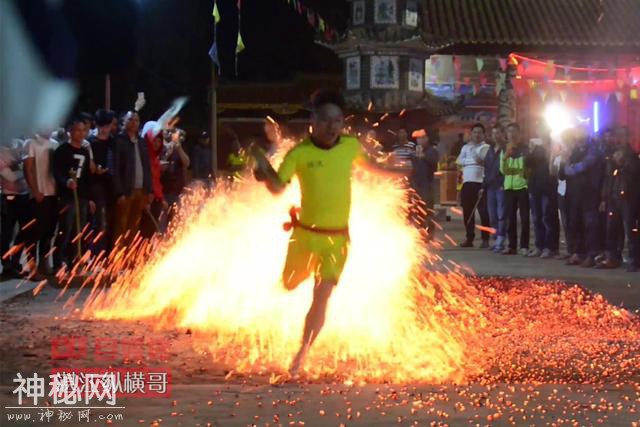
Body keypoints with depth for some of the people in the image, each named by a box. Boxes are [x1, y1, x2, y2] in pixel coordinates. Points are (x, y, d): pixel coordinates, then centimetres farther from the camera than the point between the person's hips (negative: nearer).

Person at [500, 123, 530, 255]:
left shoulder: (525, 149, 3)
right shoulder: (505, 150, 13)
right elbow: (503, 170, 3)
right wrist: (505, 157, -13)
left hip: (523, 186, -3)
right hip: (509, 187, 3)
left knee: (524, 217, -5)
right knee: (510, 217, 2)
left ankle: (524, 246, -4)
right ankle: (512, 246, 5)